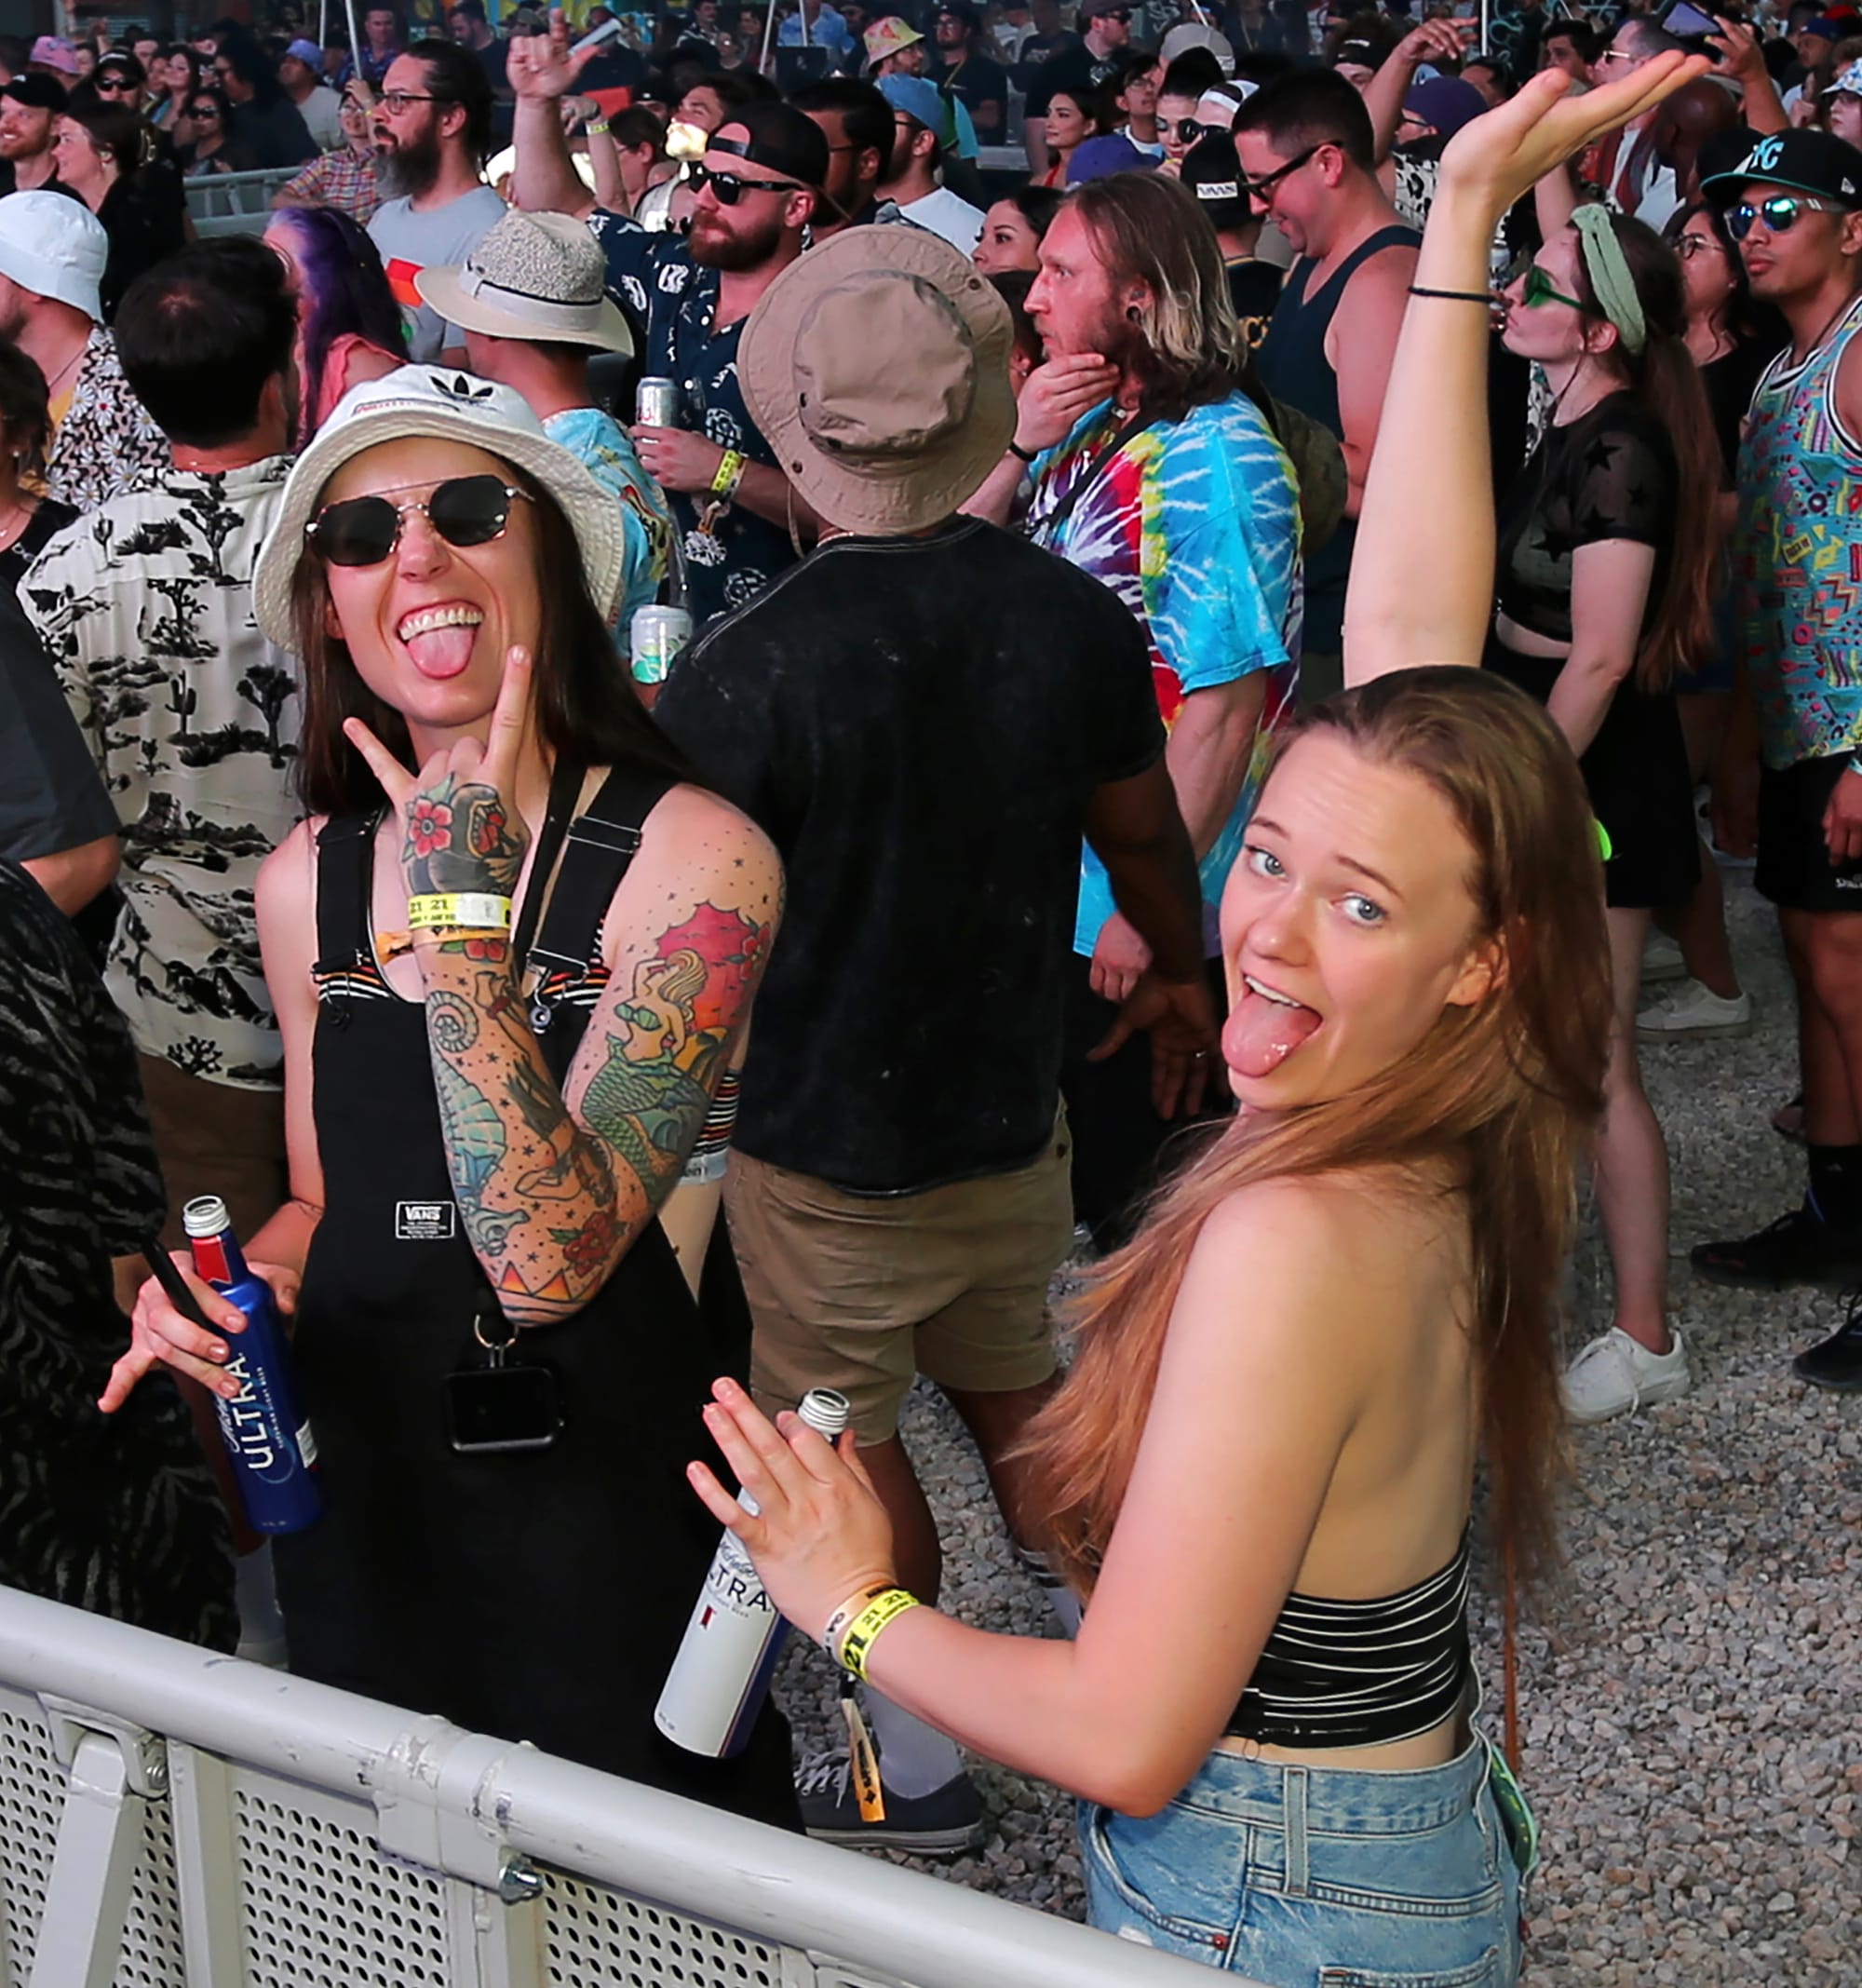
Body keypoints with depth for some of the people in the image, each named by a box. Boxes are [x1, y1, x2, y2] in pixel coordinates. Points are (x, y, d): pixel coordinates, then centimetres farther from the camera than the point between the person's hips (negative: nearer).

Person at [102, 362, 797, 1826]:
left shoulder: (695, 860, -18)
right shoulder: (309, 882, 0)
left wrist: (461, 901, -26)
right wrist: (223, 1292, -7)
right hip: (361, 1501, 5)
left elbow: (547, 1258, -28)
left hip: (612, 1524, -5)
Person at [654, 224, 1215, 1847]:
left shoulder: (744, 674, -26)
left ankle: (919, 1769, 24)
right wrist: (1187, 971, 24)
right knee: (1016, 1385, 24)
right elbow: (1145, 835, 6)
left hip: (825, 1146, -5)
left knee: (847, 1435, 12)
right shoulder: (1075, 617, -10)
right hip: (1013, 1109, 5)